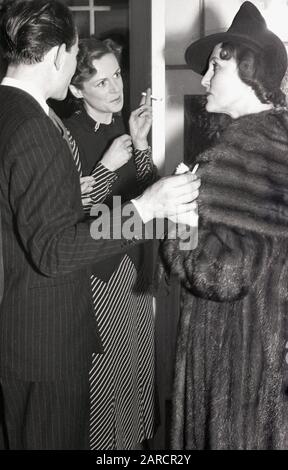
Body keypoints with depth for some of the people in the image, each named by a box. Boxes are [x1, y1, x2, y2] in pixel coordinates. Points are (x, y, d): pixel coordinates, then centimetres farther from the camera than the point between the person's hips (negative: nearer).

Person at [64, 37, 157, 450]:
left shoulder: (125, 128, 6)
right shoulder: (66, 136, -15)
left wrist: (140, 144, -10)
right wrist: (107, 166, -22)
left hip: (133, 265, 7)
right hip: (95, 272, -6)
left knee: (136, 360, 19)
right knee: (101, 369, 7)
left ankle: (136, 432, 39)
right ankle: (101, 439, 30)